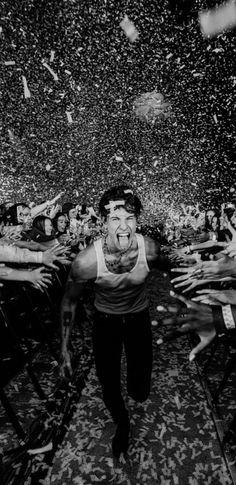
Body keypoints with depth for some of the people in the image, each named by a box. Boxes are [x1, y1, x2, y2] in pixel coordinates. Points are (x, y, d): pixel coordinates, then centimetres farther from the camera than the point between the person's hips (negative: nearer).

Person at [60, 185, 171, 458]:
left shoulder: (150, 249, -27)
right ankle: (122, 424, 49)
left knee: (140, 394, 8)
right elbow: (69, 300, -14)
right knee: (109, 389, 10)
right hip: (105, 320, -1)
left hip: (139, 317, 1)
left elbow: (168, 268, -1)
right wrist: (64, 349, -9)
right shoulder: (87, 260, -32)